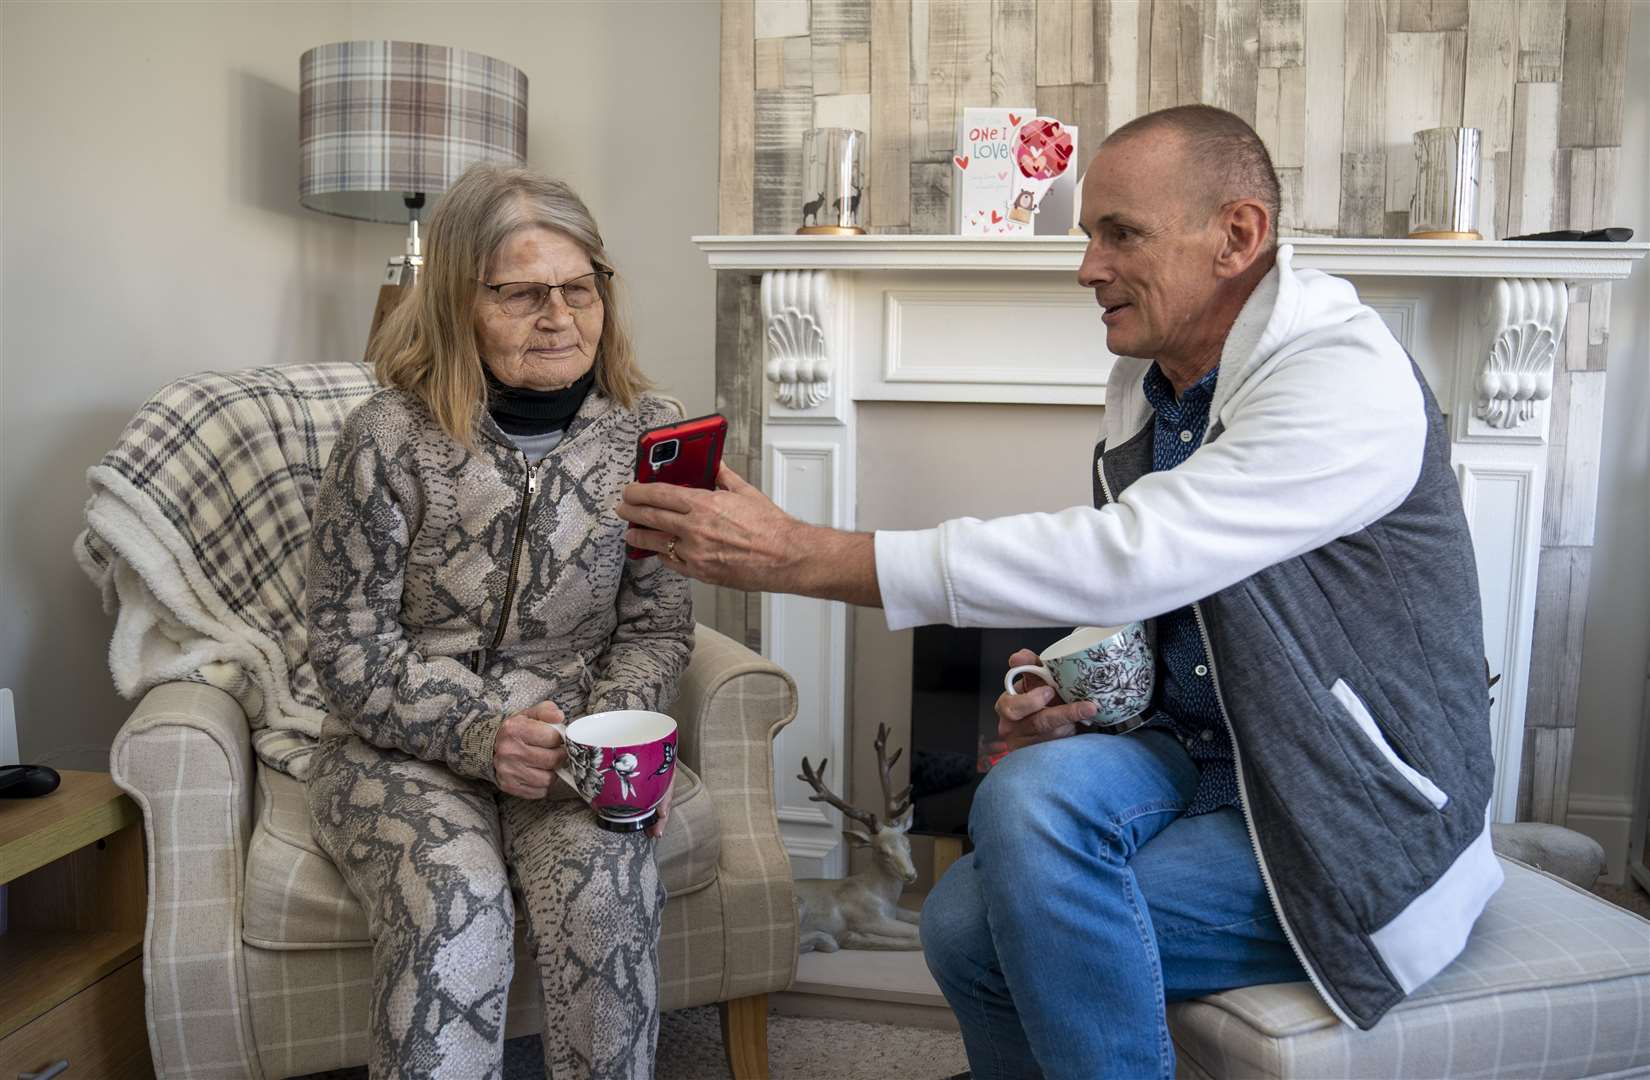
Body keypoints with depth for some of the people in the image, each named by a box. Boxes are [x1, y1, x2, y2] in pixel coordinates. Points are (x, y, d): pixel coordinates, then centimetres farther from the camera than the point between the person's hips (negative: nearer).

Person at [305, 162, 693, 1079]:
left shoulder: (646, 431, -2)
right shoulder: (390, 437, -9)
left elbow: (657, 630, 4)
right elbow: (350, 648, -6)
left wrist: (608, 730, -15)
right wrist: (481, 734, -20)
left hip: (572, 747, 2)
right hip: (403, 748, -1)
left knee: (611, 889, -26)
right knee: (457, 904, -30)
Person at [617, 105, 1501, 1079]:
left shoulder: (1347, 377, -21)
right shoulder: (1145, 378, 4)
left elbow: (1123, 560, -33)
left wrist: (802, 555, -33)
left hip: (1361, 823, -6)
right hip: (1201, 760, 6)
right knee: (1001, 853, -21)